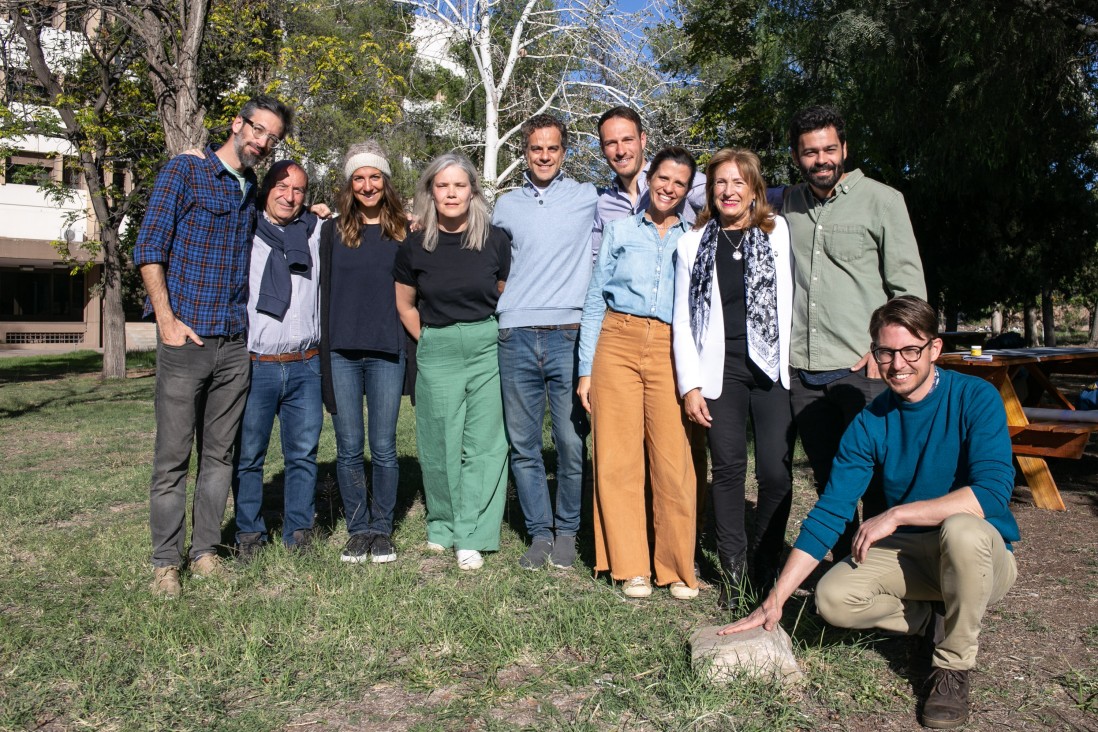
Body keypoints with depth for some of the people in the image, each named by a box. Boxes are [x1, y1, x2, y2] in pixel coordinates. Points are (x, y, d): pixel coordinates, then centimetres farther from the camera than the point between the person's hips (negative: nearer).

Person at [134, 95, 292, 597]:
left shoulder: (253, 190, 16)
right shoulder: (184, 171, 0)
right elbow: (150, 248, -5)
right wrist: (166, 319, -13)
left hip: (235, 344, 5)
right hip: (185, 339, -5)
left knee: (219, 453, 10)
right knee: (172, 457, 0)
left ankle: (205, 551, 20)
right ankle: (165, 562, 11)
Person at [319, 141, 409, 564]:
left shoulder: (403, 232, 7)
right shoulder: (332, 231, 9)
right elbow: (326, 292, 7)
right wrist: (325, 353, 1)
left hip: (386, 353, -1)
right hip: (342, 352, 1)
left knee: (383, 447, 3)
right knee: (349, 448, 5)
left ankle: (382, 530, 17)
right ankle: (358, 530, 18)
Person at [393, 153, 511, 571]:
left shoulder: (495, 240, -2)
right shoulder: (415, 246, 2)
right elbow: (405, 305, 14)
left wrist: (496, 339, 5)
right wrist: (430, 342, 10)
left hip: (487, 347, -1)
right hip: (436, 352, 1)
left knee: (484, 443, -1)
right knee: (441, 443, 6)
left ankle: (472, 537, 8)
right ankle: (442, 526, 24)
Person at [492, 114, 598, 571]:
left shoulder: (588, 198, 8)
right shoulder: (505, 206, 16)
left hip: (569, 337, -2)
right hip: (516, 338, 3)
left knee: (572, 444, -1)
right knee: (523, 445, 6)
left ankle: (567, 532, 17)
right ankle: (539, 532, 20)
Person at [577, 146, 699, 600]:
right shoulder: (620, 231, 15)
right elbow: (594, 301, 11)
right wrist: (586, 369, 4)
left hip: (671, 349, 0)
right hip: (618, 342, 1)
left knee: (674, 460, -6)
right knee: (617, 457, -2)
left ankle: (678, 569, 8)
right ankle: (631, 567, 9)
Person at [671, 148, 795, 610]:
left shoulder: (779, 233, 8)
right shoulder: (694, 244, 11)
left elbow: (792, 300, 4)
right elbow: (682, 320, 8)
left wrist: (794, 364, -5)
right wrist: (690, 384, 2)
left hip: (773, 368, -1)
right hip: (721, 371, 1)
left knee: (776, 471, -5)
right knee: (728, 468, 3)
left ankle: (766, 569, 13)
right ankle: (732, 573, 14)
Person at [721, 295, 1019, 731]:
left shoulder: (975, 398, -15)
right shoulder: (870, 423, -7)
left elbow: (993, 492, -29)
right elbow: (828, 514, -9)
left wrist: (896, 515, -28)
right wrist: (774, 601, -15)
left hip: (983, 553, -3)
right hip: (907, 550, 3)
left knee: (962, 530, -37)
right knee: (833, 599, -21)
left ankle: (954, 666, -13)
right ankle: (936, 618, 6)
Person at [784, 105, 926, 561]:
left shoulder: (881, 199, 2)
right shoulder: (788, 204, 13)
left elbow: (909, 284, -1)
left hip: (862, 367, -4)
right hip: (802, 369, 4)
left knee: (877, 478, -1)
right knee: (827, 479, 11)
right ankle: (842, 564, 23)